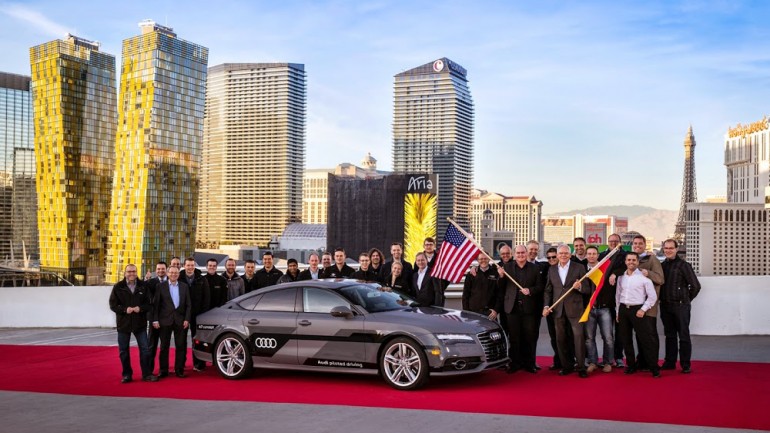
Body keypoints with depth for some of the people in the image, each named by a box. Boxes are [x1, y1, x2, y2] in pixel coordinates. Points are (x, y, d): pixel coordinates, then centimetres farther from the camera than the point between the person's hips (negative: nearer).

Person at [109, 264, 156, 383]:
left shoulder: (143, 286, 1)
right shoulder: (118, 287, -1)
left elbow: (149, 304, 2)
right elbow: (113, 305, -2)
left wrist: (140, 308, -17)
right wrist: (125, 309, -17)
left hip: (140, 323, 0)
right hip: (123, 323, 0)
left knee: (145, 349, 1)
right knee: (123, 351, 7)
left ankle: (147, 374, 9)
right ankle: (127, 374, 19)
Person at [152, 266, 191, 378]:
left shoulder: (184, 286, 7)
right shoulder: (161, 286, 2)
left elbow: (188, 304, 6)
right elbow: (156, 304, -1)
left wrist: (187, 319, -3)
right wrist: (155, 320, -7)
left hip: (181, 321, 2)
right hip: (165, 320, -2)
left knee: (181, 346, 3)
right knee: (164, 346, 5)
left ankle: (179, 370, 11)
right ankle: (163, 370, 12)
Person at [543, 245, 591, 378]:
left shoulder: (579, 268, 1)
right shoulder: (552, 270, 11)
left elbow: (587, 289, 0)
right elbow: (548, 290, 13)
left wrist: (579, 287, -22)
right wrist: (546, 306, 1)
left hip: (574, 308, -3)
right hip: (558, 310, 4)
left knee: (579, 337, -7)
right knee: (560, 339, 7)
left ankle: (581, 367, 0)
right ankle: (566, 366, 18)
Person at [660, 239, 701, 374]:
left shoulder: (683, 265, -6)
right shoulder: (662, 265, 9)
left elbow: (696, 285, -7)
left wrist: (686, 299, 1)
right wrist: (661, 299, 7)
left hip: (680, 306, -5)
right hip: (665, 306, 5)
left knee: (684, 336, -1)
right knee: (669, 335, 12)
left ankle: (685, 365, 4)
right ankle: (670, 362, 19)